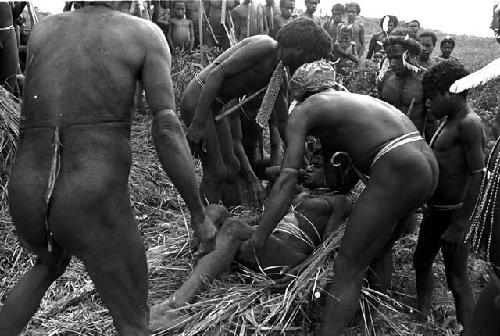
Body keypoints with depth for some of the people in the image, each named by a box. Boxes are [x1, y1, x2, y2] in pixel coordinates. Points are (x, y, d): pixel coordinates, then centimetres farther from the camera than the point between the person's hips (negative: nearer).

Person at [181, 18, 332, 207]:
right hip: (199, 100, -9)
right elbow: (217, 73, -24)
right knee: (217, 173, -9)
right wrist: (197, 124, -27)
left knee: (232, 167, 12)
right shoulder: (265, 46, -18)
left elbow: (282, 123, 15)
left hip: (224, 105, 9)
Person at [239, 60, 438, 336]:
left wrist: (257, 240, -5)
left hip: (398, 171, -9)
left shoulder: (303, 112, 4)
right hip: (428, 167, 9)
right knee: (379, 251, 27)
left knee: (348, 268, -2)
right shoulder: (354, 99, 26)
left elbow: (287, 180, -6)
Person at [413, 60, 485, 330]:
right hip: (435, 208, 10)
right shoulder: (450, 121, 10)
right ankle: (424, 318, 39)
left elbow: (478, 176, -22)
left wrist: (459, 226, -23)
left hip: (456, 212, -10)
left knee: (457, 279, -1)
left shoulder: (468, 124, -18)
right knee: (422, 261, 21)